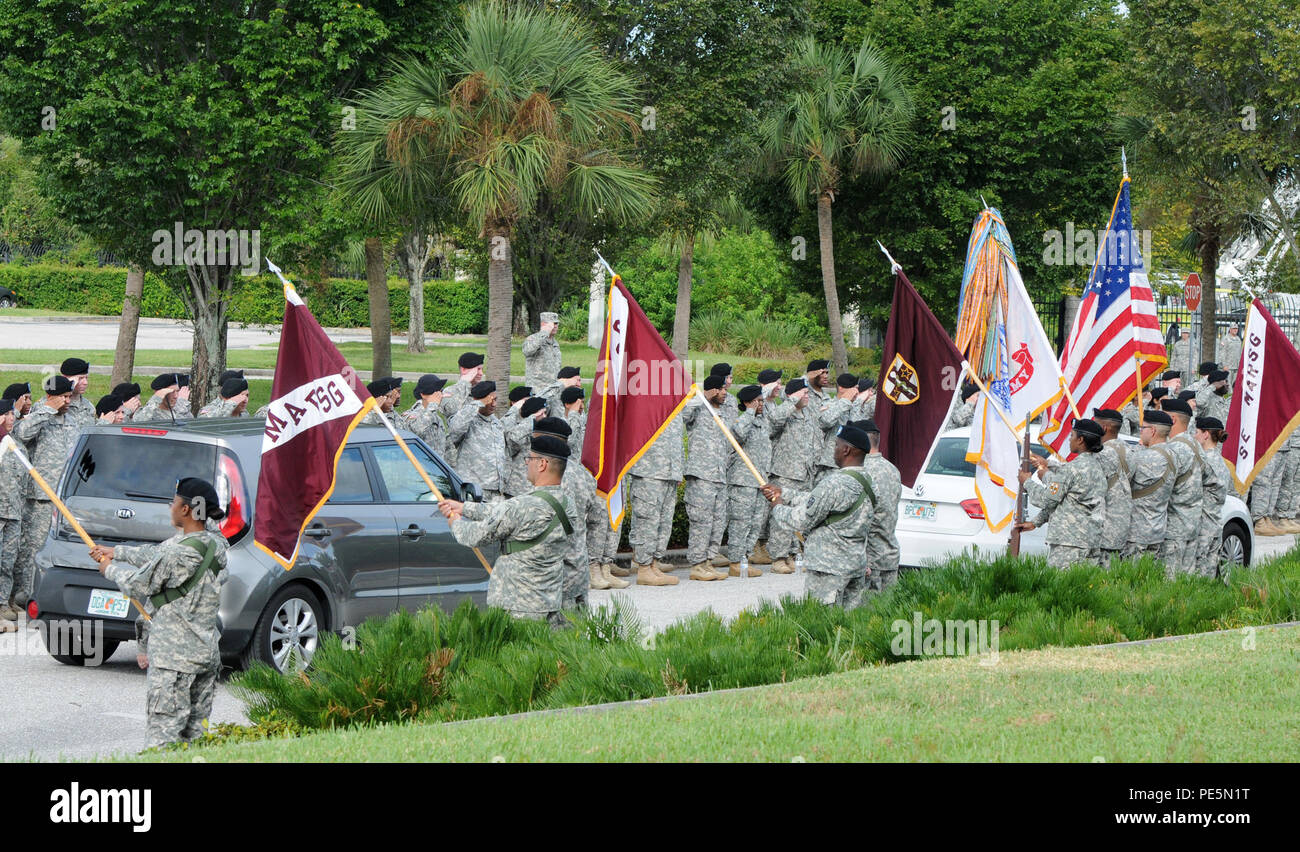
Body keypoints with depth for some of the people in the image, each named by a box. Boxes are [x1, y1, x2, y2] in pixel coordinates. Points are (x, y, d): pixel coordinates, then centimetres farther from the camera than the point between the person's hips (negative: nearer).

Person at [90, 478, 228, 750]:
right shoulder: (215, 541, 6)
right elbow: (157, 554, 18)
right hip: (207, 653, 9)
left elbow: (140, 584, -8)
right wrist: (116, 552, 24)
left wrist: (111, 569, 11)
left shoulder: (181, 552, -20)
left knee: (163, 733, -7)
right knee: (194, 733, 14)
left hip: (174, 656, -9)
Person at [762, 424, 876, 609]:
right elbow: (816, 499, 20)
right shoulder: (865, 481, 11)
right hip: (858, 565, 9)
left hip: (830, 569, -9)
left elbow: (802, 521, -14)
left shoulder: (835, 483, -20)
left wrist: (778, 507, 5)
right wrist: (783, 494, 23)